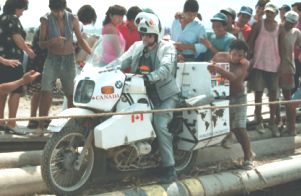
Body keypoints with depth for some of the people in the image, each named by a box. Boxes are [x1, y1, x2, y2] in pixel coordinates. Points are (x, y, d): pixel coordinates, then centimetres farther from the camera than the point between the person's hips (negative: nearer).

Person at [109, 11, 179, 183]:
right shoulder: (137, 47, 11)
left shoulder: (167, 48, -6)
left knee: (160, 126, -23)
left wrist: (149, 76, -43)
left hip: (165, 94, -6)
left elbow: (166, 69, -25)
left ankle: (170, 168, -19)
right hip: (144, 92, 6)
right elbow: (121, 61, -1)